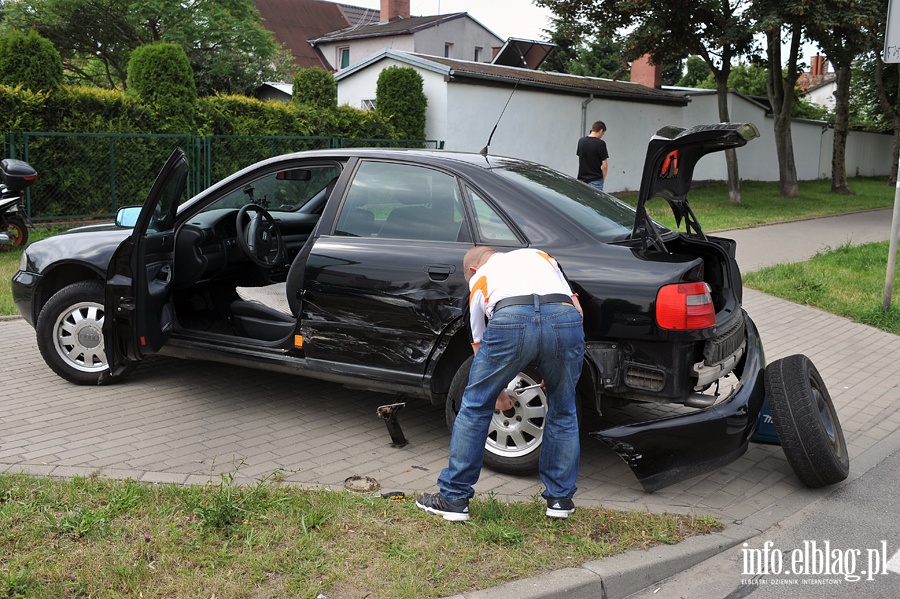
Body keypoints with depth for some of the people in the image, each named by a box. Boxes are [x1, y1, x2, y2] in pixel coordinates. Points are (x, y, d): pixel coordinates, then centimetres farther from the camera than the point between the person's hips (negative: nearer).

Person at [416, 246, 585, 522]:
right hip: (566, 320, 2)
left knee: (475, 408, 16)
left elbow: (480, 346, 35)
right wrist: (553, 371, 36)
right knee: (563, 412, 24)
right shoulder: (539, 255, 38)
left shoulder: (479, 278, 32)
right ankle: (560, 498, 31)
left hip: (510, 321, -2)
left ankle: (453, 498, 23)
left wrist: (496, 393, 51)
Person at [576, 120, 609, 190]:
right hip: (595, 181, -5)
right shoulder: (600, 143, -13)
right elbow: (605, 166, -13)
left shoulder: (581, 141, 4)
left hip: (581, 179, 6)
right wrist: (603, 179, 2)